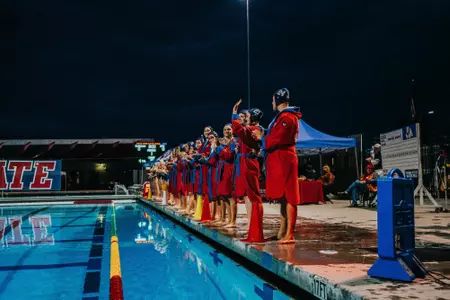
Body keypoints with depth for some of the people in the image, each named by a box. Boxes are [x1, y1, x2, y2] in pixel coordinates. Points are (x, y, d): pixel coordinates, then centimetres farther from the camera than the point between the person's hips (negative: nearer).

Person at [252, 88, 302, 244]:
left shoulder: (287, 117, -12)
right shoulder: (282, 116, 20)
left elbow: (276, 140, -19)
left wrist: (262, 137, -4)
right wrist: (263, 135, 6)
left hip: (284, 160, -10)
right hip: (279, 160, 10)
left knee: (288, 197, -9)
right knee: (283, 197, 12)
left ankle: (289, 234, -7)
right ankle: (282, 231, 18)